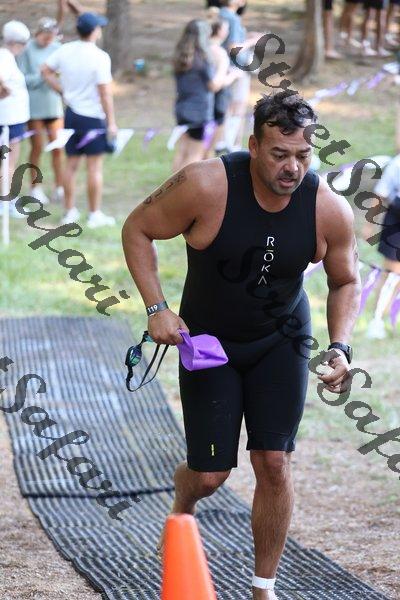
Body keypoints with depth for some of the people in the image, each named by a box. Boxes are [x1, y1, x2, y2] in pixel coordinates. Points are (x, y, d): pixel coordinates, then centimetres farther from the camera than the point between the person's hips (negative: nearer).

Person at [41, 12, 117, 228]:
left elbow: (45, 70, 9)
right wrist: (111, 122, -11)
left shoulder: (65, 50, 0)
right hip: (93, 116, -6)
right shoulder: (100, 57, -17)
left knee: (71, 164, 13)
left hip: (71, 113, 6)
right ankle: (95, 215, 4)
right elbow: (105, 92, -17)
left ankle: (70, 211, 19)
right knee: (95, 167, 1)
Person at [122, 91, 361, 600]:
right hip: (208, 340, -1)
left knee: (274, 463, -7)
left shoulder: (330, 209, -19)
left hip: (281, 339, 2)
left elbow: (345, 281, 0)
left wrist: (340, 347, -14)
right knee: (210, 474, 0)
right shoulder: (206, 186, -28)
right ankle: (182, 509, 39)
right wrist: (157, 309, -20)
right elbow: (137, 229, -12)